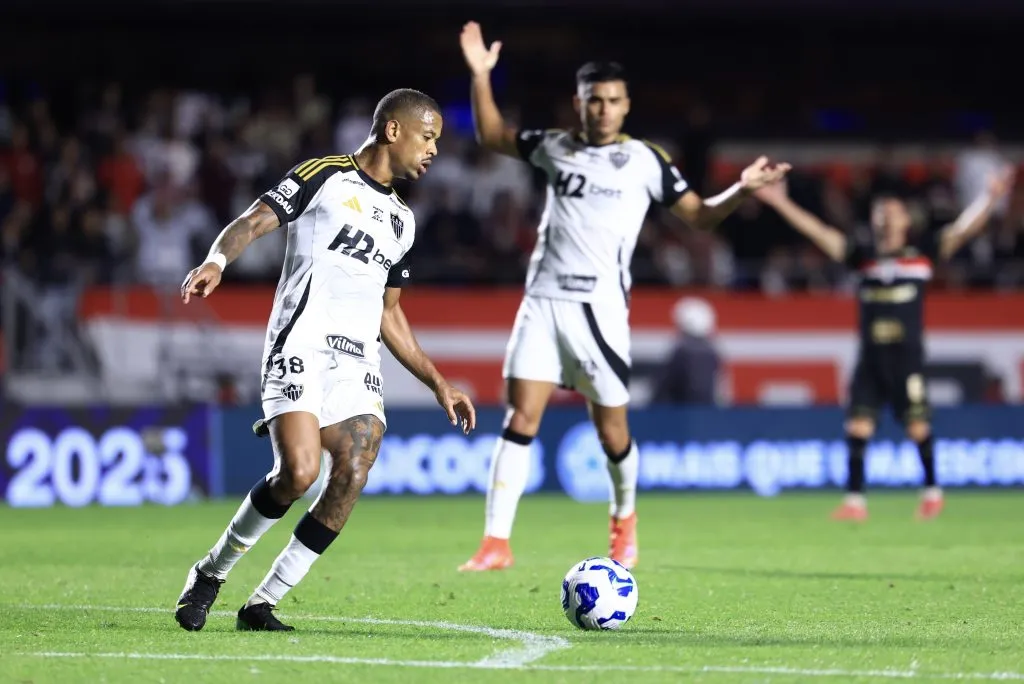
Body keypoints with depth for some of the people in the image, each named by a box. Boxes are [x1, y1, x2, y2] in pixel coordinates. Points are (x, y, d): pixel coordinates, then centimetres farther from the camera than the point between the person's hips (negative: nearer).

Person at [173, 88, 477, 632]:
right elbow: (252, 223, -8)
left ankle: (262, 604, -3)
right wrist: (217, 260, -29)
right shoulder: (323, 176, 4)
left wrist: (438, 384, 25)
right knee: (299, 473, -22)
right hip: (301, 349, -6)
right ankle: (211, 573, 2)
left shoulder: (402, 220, 24)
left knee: (352, 476, -13)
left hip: (359, 364, 6)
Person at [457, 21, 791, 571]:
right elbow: (492, 136, 26)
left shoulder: (645, 160, 3)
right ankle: (495, 544, -9)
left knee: (611, 430, 3)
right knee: (520, 419, -8)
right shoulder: (556, 147, 11)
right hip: (543, 301, 2)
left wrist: (743, 189, -10)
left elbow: (700, 215, 6)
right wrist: (480, 76, 15)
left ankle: (624, 519, 32)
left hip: (599, 308, -2)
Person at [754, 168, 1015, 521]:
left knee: (918, 426, -2)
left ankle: (932, 489, 18)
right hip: (870, 356, 2)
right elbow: (818, 233, 8)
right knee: (858, 426, -4)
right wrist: (781, 203, 3)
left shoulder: (922, 251, 5)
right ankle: (854, 501, 0)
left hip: (907, 356, -2)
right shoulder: (863, 255, 9)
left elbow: (962, 230, -1)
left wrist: (991, 197, -11)